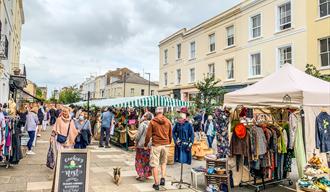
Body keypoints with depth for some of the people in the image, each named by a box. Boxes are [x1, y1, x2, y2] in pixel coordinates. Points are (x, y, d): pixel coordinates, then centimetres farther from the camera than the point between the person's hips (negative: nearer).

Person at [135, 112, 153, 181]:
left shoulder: (143, 124, -15)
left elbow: (139, 134, -13)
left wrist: (136, 142, 1)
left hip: (142, 145, -5)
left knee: (140, 160, 8)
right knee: (147, 160, 16)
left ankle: (141, 175, 6)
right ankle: (146, 174, 22)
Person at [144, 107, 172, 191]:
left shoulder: (152, 122, -6)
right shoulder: (168, 121, 2)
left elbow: (148, 135, -5)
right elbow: (170, 134, 9)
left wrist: (146, 144, 10)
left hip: (156, 145, -3)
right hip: (165, 145, 3)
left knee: (154, 164, 5)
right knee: (163, 162, 23)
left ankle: (156, 184, 8)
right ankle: (163, 178, 10)